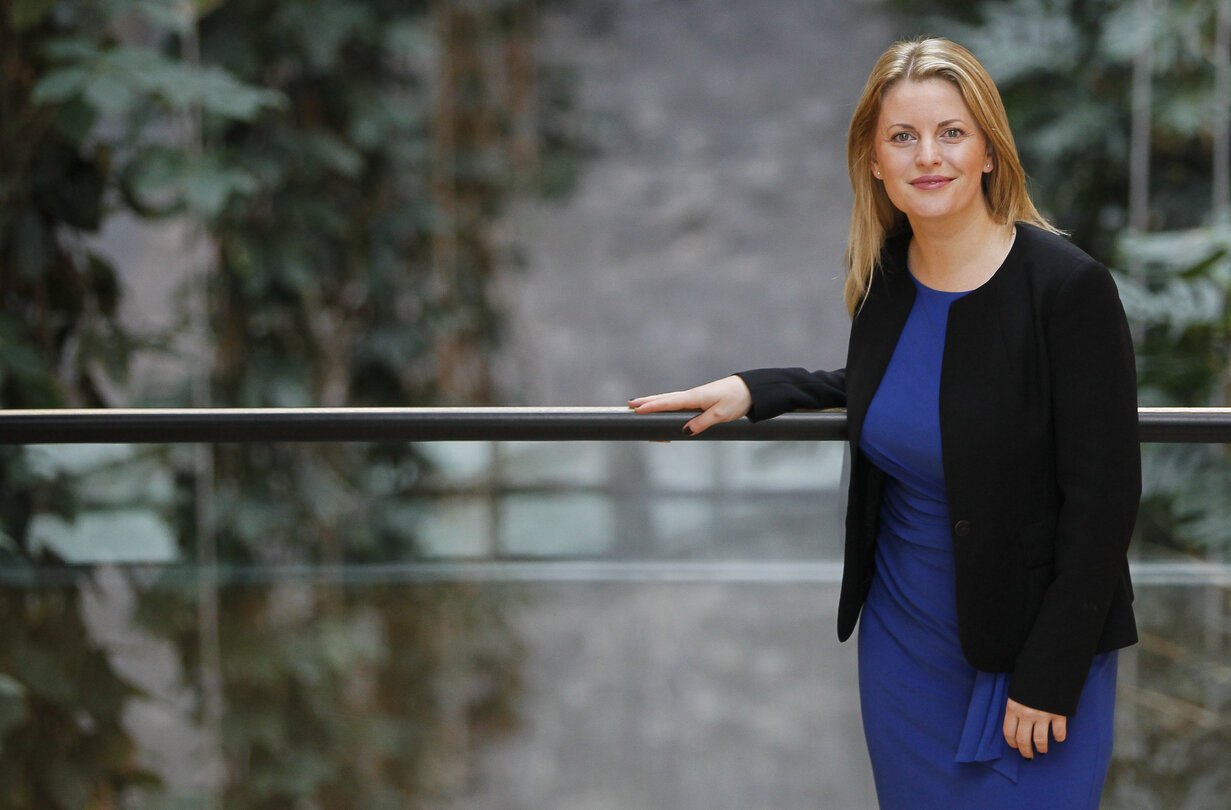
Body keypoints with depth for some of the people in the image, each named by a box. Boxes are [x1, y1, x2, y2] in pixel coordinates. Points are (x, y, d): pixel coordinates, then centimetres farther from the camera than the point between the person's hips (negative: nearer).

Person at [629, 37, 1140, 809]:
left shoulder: (1069, 288, -18)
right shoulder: (885, 272, 0)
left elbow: (1104, 497, -17)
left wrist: (1050, 676, -17)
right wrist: (753, 389, 6)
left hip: (1028, 644, -5)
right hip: (902, 635, 6)